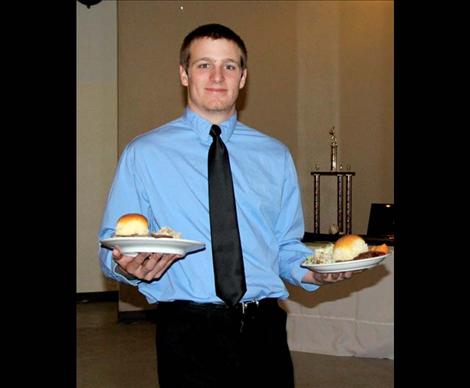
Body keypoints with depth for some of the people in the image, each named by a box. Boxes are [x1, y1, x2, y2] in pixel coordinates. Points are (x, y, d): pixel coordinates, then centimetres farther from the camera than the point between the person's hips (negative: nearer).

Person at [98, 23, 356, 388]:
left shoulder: (276, 156, 11)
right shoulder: (144, 154, 2)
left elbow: (286, 246, 14)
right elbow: (112, 246, 1)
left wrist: (311, 272, -6)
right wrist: (127, 265, -21)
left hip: (265, 329, 3)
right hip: (188, 333, -2)